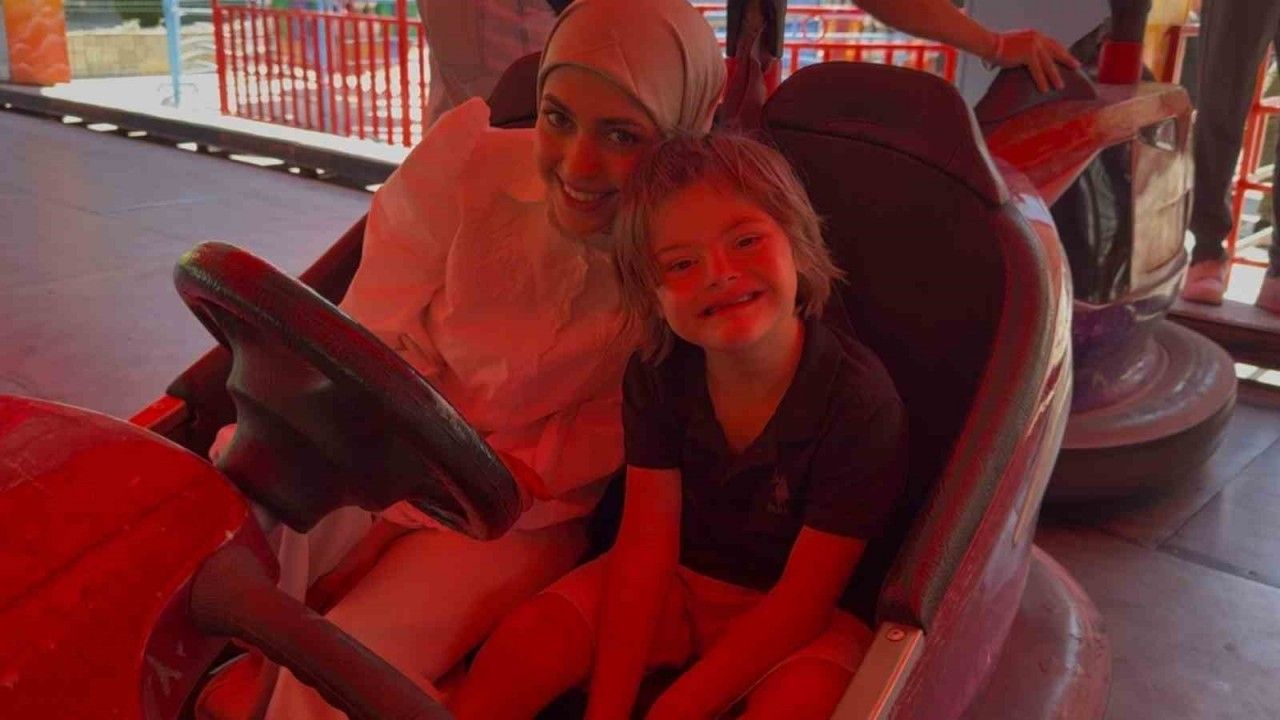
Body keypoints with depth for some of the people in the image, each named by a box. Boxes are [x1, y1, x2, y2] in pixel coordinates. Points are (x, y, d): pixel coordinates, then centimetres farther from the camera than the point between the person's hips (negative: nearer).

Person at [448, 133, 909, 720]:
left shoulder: (860, 400, -24)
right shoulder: (659, 373, -10)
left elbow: (803, 595, -21)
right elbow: (646, 544, -12)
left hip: (805, 620, -3)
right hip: (679, 584, 3)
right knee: (530, 634, -17)